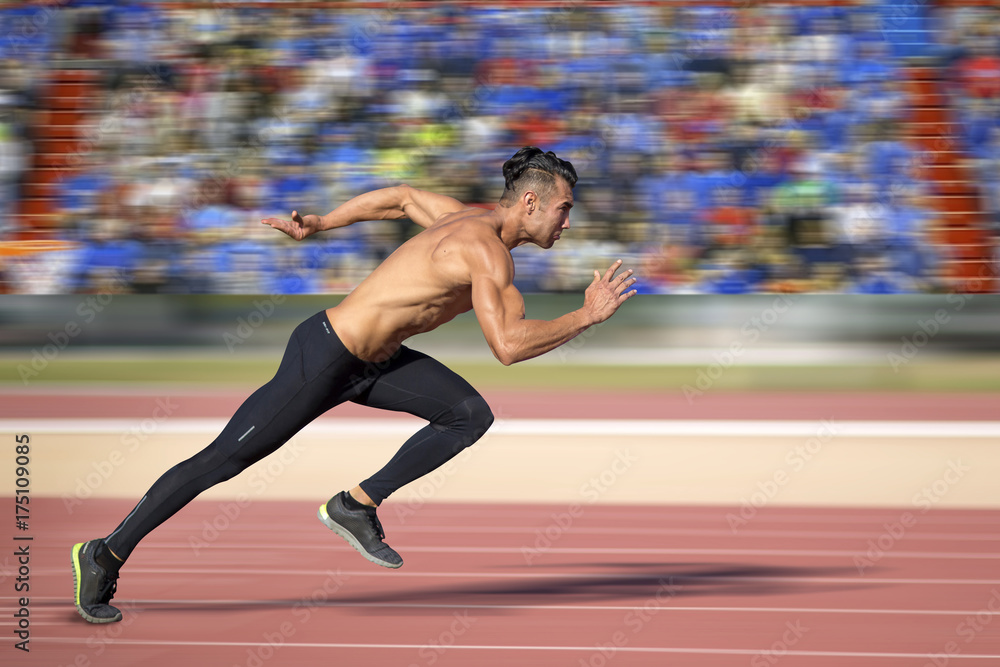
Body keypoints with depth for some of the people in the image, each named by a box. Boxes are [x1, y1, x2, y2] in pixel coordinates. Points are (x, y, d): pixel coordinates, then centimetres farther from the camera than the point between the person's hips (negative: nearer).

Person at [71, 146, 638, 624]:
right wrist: (587, 317, -24)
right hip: (324, 359, -9)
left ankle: (358, 505, 7)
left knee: (470, 415, 0)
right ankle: (107, 557, 9)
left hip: (373, 360, 9)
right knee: (224, 459, -1)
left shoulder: (469, 220, 5)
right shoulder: (486, 250, -24)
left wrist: (317, 226, 27)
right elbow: (508, 345, -34)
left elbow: (401, 197, 21)